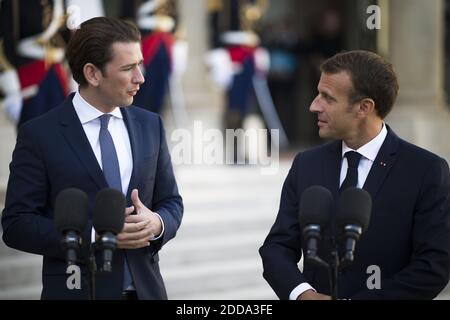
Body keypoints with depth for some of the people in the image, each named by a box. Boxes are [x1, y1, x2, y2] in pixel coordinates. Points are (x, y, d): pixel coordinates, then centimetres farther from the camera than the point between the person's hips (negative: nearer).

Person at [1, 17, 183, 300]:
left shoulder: (150, 125, 6)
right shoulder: (39, 135, -7)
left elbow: (171, 202, 11)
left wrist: (156, 223, -12)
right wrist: (94, 235, -20)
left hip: (145, 287, 4)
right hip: (78, 290, -4)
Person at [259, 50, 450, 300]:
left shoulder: (426, 171, -10)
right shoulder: (306, 165, 2)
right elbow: (277, 247, 1)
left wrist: (353, 300, -19)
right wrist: (302, 293, -19)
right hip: (315, 293, 3)